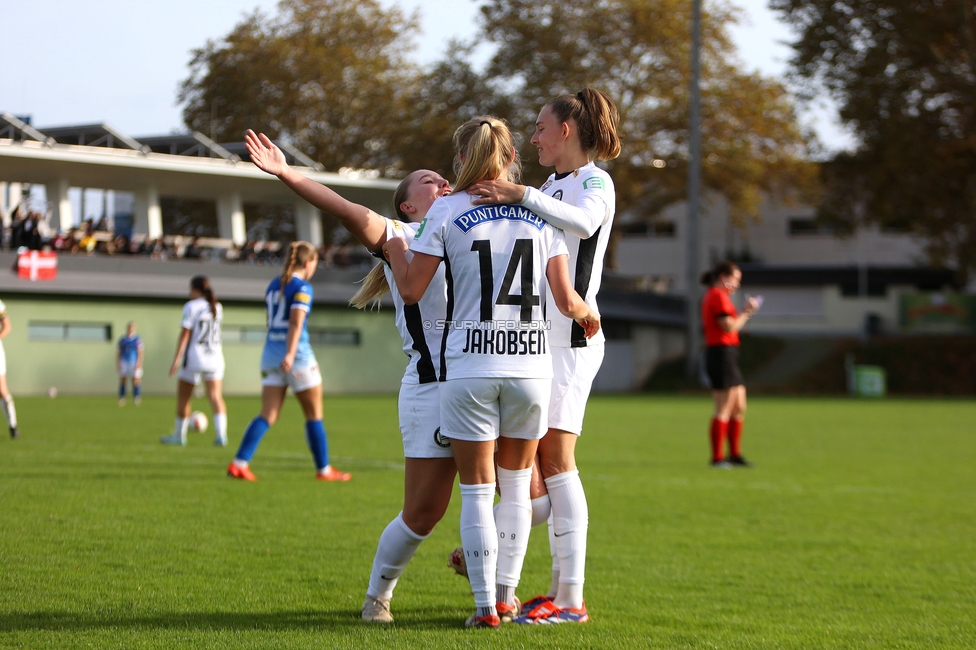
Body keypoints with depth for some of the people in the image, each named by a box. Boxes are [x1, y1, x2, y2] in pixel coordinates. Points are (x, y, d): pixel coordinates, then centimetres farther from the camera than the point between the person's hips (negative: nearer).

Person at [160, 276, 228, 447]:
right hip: (215, 358, 4)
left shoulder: (191, 306, -7)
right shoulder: (218, 308, 9)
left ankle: (179, 435, 22)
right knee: (216, 396, -4)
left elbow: (185, 334, -13)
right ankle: (221, 434, -23)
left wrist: (176, 360, -15)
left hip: (194, 358, -4)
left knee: (183, 398, 11)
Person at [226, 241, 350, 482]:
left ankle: (239, 463, -12)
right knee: (314, 415, 6)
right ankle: (323, 469, 12)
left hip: (271, 353, 7)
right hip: (296, 354, -7)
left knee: (268, 416, 2)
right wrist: (290, 354, -31)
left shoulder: (273, 286, 14)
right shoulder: (302, 287, -9)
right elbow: (296, 322, -21)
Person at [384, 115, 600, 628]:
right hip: (530, 362, 2)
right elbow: (566, 301, 0)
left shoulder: (446, 211, -3)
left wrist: (395, 251, 17)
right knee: (516, 486, 17)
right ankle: (506, 593, 20)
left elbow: (411, 290, -2)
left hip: (469, 367, -2)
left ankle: (486, 604, 4)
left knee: (477, 490, 5)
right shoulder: (541, 213, 3)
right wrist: (589, 315, 22)